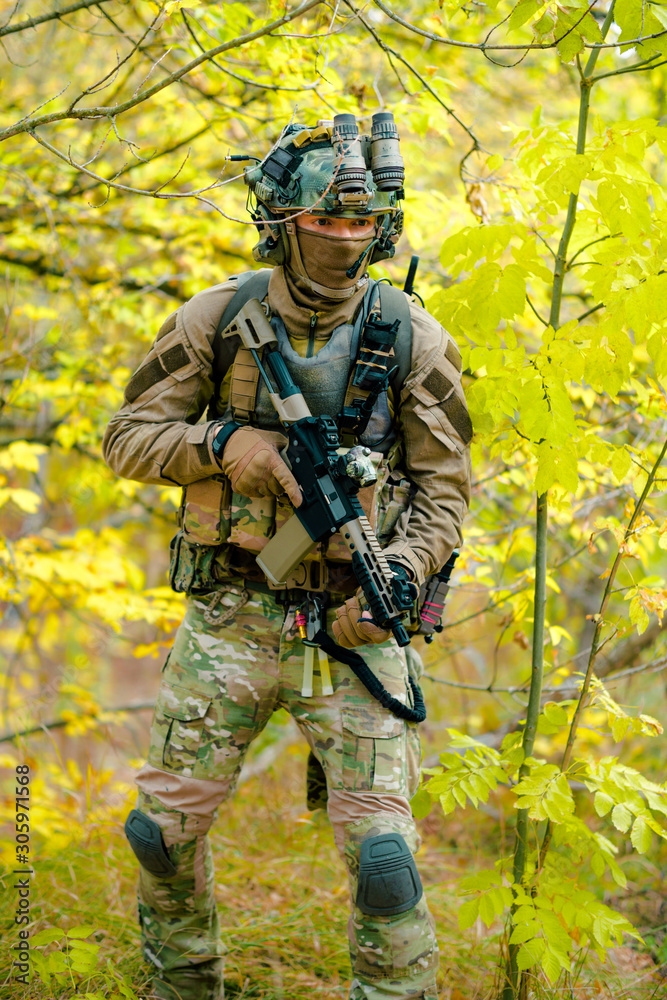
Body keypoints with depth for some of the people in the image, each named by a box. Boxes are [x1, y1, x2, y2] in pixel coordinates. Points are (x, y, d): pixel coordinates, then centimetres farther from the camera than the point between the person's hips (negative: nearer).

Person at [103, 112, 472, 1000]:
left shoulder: (414, 341, -3)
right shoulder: (218, 318, -1)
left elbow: (445, 492, 3)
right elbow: (127, 438, 5)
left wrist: (397, 578, -14)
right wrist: (222, 443, -14)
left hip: (353, 625, -1)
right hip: (230, 617, 2)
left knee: (383, 859, -8)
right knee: (163, 831, 8)